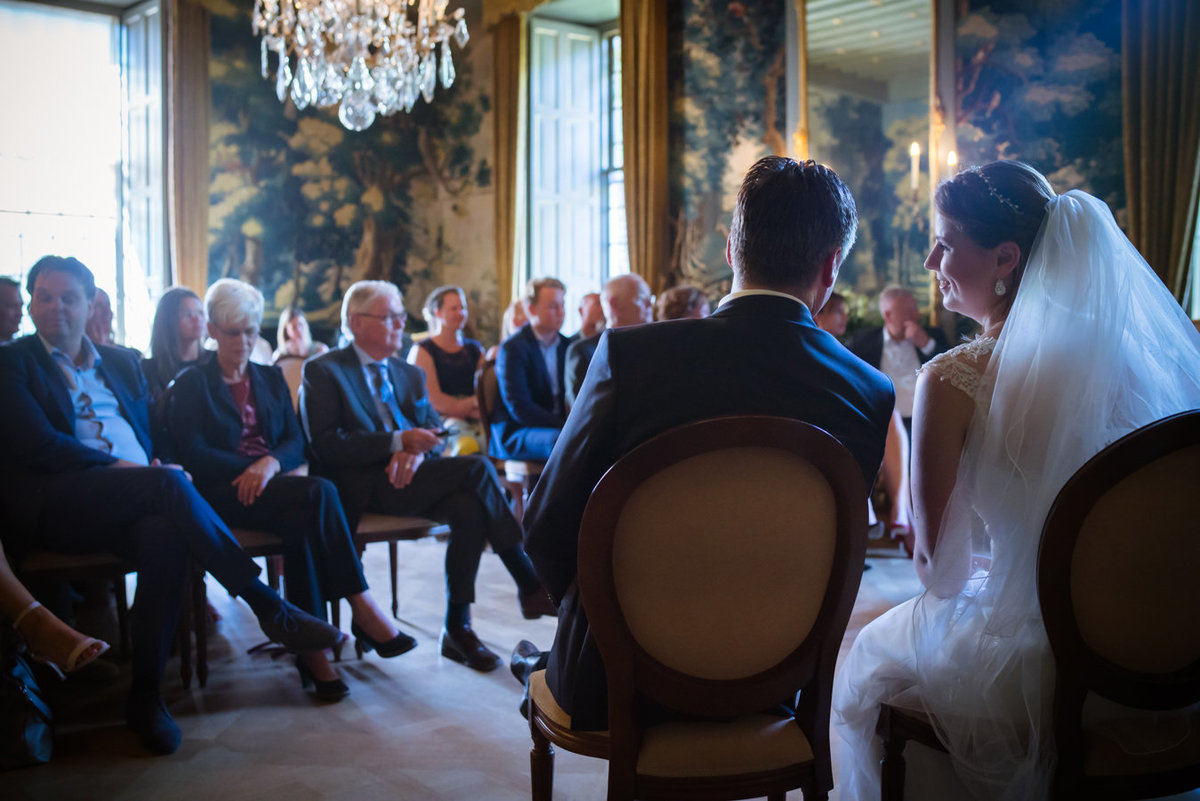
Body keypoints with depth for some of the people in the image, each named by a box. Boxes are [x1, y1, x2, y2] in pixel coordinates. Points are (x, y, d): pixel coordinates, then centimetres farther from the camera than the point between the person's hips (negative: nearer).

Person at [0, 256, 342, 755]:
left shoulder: (122, 363, 26)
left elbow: (152, 431, 22)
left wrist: (157, 469, -1)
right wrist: (119, 467, -12)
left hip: (137, 502, 4)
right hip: (57, 504, -4)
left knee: (164, 533, -33)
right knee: (166, 484, -33)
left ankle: (145, 694, -26)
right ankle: (271, 609, -28)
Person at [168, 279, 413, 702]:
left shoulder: (271, 378, 23)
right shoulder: (191, 384, 10)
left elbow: (295, 441, 10)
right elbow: (193, 453, -4)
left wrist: (270, 464, -13)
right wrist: (252, 467, -16)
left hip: (276, 484, 4)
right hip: (223, 492, -4)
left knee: (304, 521, -35)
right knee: (319, 493, -33)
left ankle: (311, 648, -36)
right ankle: (362, 610, -32)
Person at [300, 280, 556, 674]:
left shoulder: (410, 374, 23)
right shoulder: (322, 371, 3)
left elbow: (432, 430, 14)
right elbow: (326, 444, -10)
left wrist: (416, 452, -12)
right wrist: (398, 442, -19)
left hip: (407, 476, 6)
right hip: (360, 487, -6)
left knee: (469, 506, -29)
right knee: (477, 467, -25)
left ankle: (457, 628, -19)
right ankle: (529, 584, -18)